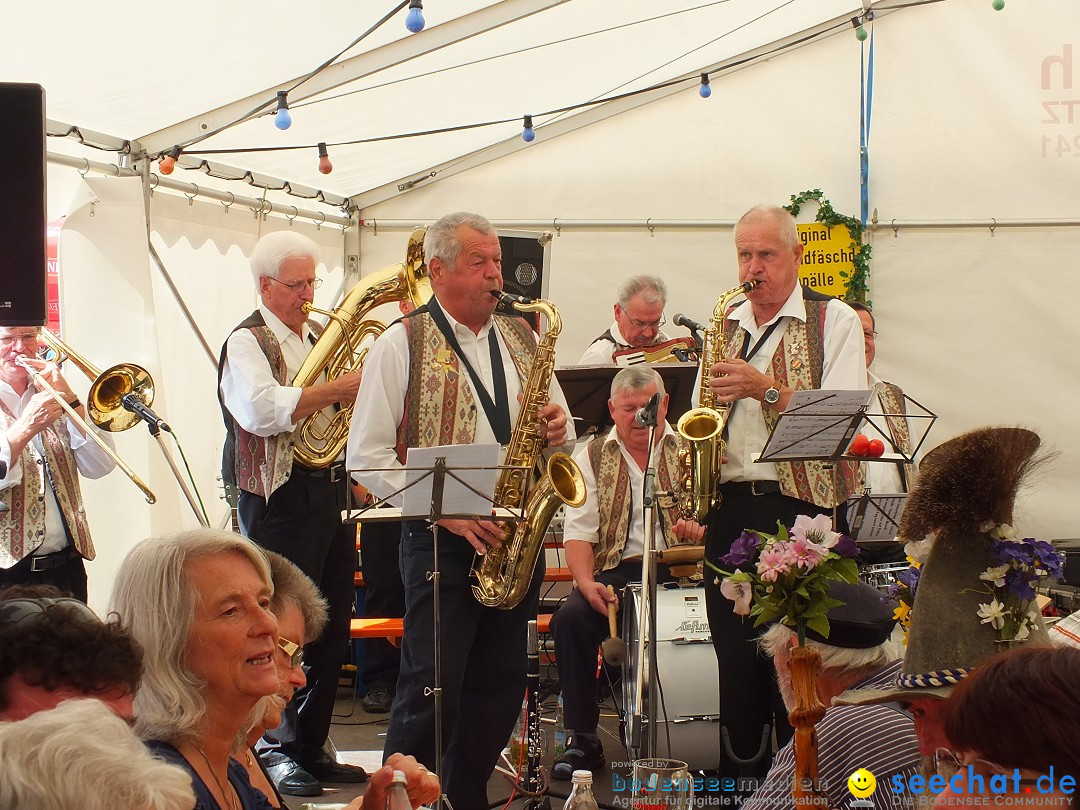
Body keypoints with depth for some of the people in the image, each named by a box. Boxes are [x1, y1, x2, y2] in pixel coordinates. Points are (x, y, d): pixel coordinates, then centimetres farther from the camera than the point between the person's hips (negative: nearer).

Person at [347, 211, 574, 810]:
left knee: (499, 687, 10)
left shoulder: (521, 339, 14)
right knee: (432, 690, -6)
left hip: (517, 537, 6)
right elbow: (366, 457, -8)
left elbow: (555, 427, 22)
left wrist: (558, 430, -3)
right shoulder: (402, 344, -3)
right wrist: (447, 509, -16)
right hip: (442, 541, -5)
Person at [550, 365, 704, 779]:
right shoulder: (591, 457, 13)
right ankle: (583, 739, -15)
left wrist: (702, 528, -20)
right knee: (570, 617, -28)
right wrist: (586, 583, -15)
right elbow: (579, 531, 3)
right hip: (616, 572, 1)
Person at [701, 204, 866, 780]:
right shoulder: (727, 327, 17)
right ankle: (739, 781, 17)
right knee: (735, 661, 8)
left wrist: (766, 388, -19)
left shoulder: (834, 320, 1)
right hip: (730, 510, 5)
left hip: (803, 509, -4)